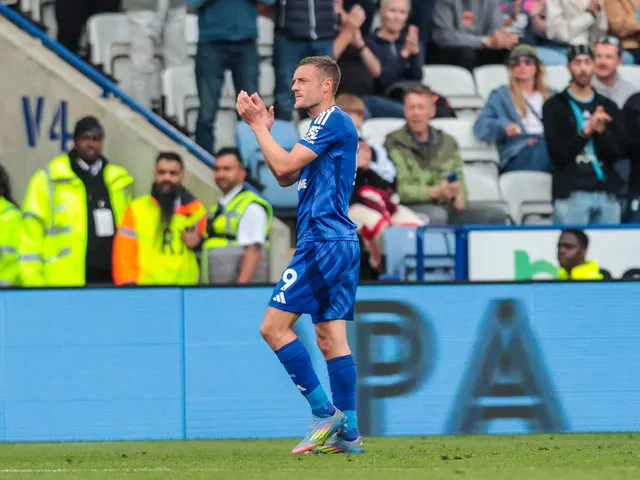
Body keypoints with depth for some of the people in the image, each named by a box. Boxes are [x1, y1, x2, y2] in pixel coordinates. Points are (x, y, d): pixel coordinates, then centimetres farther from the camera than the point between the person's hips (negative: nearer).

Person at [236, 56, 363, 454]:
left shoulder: (334, 121, -10)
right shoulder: (329, 125, 21)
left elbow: (284, 166, -16)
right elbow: (286, 177, 23)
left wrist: (257, 125, -5)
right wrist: (265, 128, 14)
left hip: (323, 241, -10)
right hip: (341, 242, 10)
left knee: (274, 327, -10)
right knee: (331, 336, 7)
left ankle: (325, 412, -11)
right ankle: (347, 432, 4)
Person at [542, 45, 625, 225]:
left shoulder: (608, 107, 14)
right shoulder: (554, 106, 4)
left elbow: (617, 153, 7)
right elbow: (557, 154, -6)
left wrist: (602, 131, -12)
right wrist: (586, 131, -17)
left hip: (606, 193, 3)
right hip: (571, 193, -3)